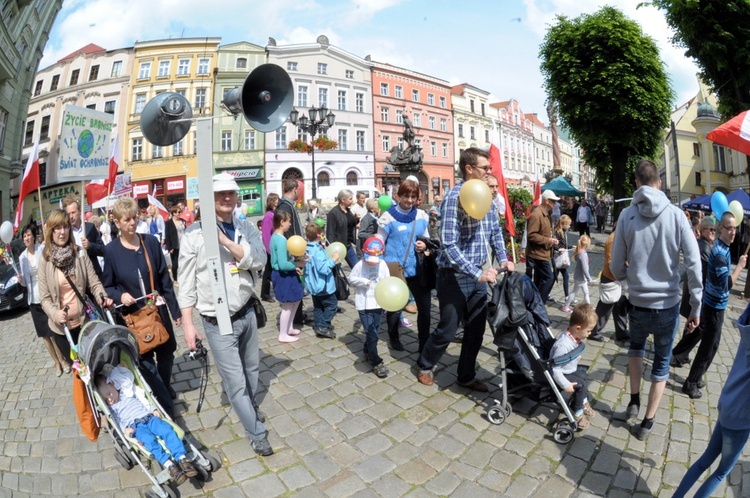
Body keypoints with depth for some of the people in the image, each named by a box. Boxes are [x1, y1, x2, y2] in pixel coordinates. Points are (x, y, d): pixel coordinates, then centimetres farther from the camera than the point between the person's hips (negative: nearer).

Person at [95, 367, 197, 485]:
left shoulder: (127, 392, 20)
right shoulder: (111, 409, 15)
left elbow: (143, 400, 21)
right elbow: (117, 422, 5)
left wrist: (153, 409, 10)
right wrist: (124, 429, -14)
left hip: (149, 417, 3)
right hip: (136, 426, -3)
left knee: (168, 430, -22)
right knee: (149, 439, -33)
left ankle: (182, 459, -31)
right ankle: (169, 465, -43)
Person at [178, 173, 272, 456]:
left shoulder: (245, 229, 1)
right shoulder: (194, 234, -10)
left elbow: (259, 260, -16)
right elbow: (186, 281, -7)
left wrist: (225, 241, -26)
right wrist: (187, 323, -9)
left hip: (246, 313, 4)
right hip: (217, 322, -4)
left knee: (251, 368, 21)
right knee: (236, 381, 3)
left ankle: (251, 406, 50)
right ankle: (257, 434, 22)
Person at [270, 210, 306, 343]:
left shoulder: (276, 237, 7)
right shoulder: (281, 240, -24)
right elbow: (283, 265, -28)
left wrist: (295, 264, 2)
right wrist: (297, 265, -13)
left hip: (285, 275, 10)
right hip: (283, 276, -10)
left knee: (296, 300, 23)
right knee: (288, 306, 5)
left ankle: (289, 328, 35)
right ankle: (283, 335, 20)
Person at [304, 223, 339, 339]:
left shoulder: (306, 249, 3)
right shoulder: (318, 251, -24)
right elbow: (323, 268, -29)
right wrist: (333, 260, -21)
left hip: (312, 285, 9)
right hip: (323, 285, -9)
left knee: (318, 307, 18)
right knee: (332, 305, 3)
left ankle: (319, 326, 26)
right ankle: (323, 327, 1)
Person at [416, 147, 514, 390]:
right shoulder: (455, 196, -18)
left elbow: (495, 230, 16)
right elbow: (449, 244, -25)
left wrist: (503, 259, 2)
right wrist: (477, 273, -28)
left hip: (478, 275, 7)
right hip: (455, 276, -7)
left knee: (476, 329, 15)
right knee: (447, 330, 7)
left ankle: (466, 376, 35)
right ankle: (424, 365, 34)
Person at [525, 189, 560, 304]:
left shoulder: (545, 214, 15)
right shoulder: (536, 214, -18)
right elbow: (531, 235, -24)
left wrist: (551, 240, 8)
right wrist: (548, 240, -18)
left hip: (542, 253, 10)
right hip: (538, 254, -10)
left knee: (539, 280, 14)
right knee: (549, 278, -10)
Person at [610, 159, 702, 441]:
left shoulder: (627, 215, -10)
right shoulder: (676, 214, -10)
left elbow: (617, 267, -6)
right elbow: (694, 264, -10)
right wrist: (696, 307, 0)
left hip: (639, 304, 0)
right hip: (669, 304, 0)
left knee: (636, 347, 29)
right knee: (662, 363, 17)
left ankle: (634, 401, 31)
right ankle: (647, 423, 25)